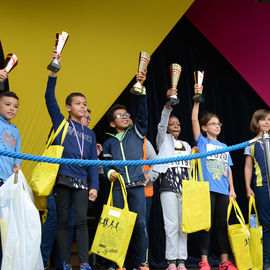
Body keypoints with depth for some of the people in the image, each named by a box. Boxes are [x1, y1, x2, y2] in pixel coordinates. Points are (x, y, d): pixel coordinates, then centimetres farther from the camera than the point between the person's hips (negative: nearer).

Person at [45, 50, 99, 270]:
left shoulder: (90, 134, 17)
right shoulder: (61, 123, 9)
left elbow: (93, 162, 14)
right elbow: (50, 99, -4)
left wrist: (95, 186, 3)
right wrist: (53, 71, -15)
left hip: (81, 182, 2)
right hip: (62, 178, -2)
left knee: (82, 220, -7)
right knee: (63, 221, 1)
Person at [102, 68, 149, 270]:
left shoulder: (136, 133, 13)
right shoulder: (109, 143, 17)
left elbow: (143, 113, 1)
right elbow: (106, 164, 15)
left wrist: (141, 87, -7)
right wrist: (110, 173, -9)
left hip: (137, 185, -1)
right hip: (118, 186, 1)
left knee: (140, 223, -5)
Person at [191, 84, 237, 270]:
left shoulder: (224, 146, 19)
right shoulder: (202, 141, 6)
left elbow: (228, 169, 18)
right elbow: (194, 119, -5)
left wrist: (232, 188, 10)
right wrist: (197, 98, -12)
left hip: (223, 190, 4)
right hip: (207, 188, -4)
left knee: (223, 224, 6)